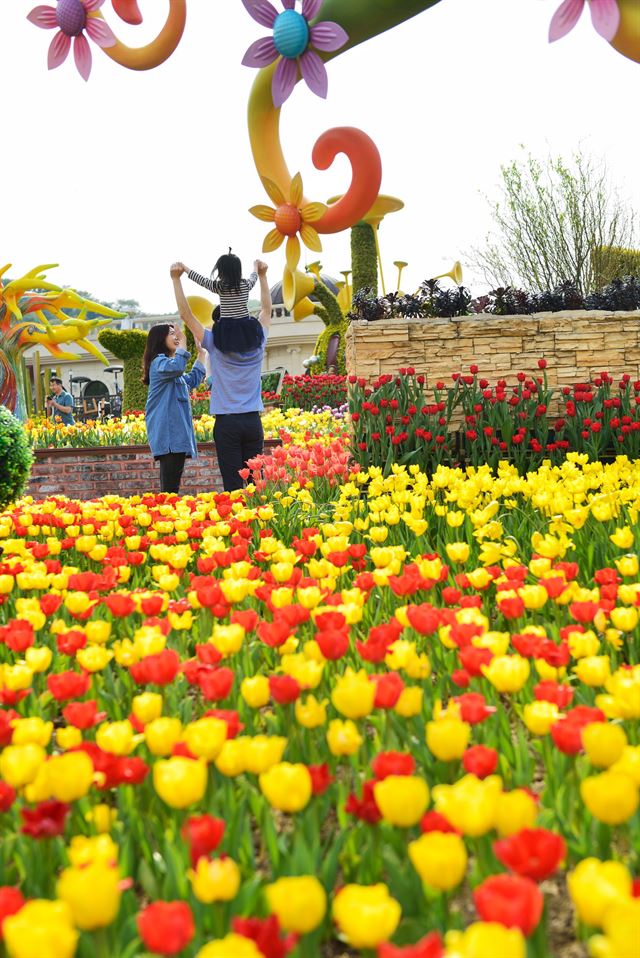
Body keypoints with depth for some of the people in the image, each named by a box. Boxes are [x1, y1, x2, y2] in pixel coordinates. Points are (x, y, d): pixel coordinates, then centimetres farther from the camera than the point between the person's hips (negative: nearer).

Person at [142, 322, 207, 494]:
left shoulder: (167, 362, 26)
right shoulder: (159, 361, -6)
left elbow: (192, 380, 41)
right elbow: (176, 368, -31)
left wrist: (201, 355, 41)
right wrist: (183, 342, -29)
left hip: (176, 432, 10)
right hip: (169, 434, -10)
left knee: (170, 484, 7)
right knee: (170, 486, -18)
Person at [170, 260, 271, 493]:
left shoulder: (216, 345, -3)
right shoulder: (257, 345, 6)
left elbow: (186, 315, 0)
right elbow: (267, 309, 22)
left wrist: (176, 279, 4)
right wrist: (262, 275, 29)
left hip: (227, 422, -3)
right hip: (253, 421, 3)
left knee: (233, 485, -4)